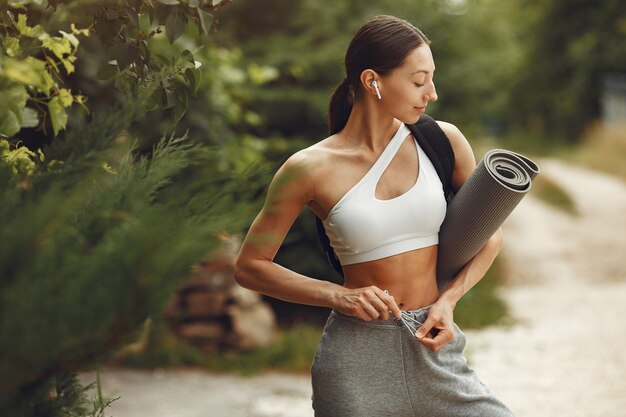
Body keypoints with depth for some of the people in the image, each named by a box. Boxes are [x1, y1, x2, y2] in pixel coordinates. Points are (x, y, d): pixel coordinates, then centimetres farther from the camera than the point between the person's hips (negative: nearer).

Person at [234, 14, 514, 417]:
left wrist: (448, 300, -5)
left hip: (434, 350, 3)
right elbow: (250, 266, 0)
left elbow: (489, 235, 12)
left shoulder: (443, 141, 1)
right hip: (357, 357, -3)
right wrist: (340, 296, -12)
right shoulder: (311, 169, -7)